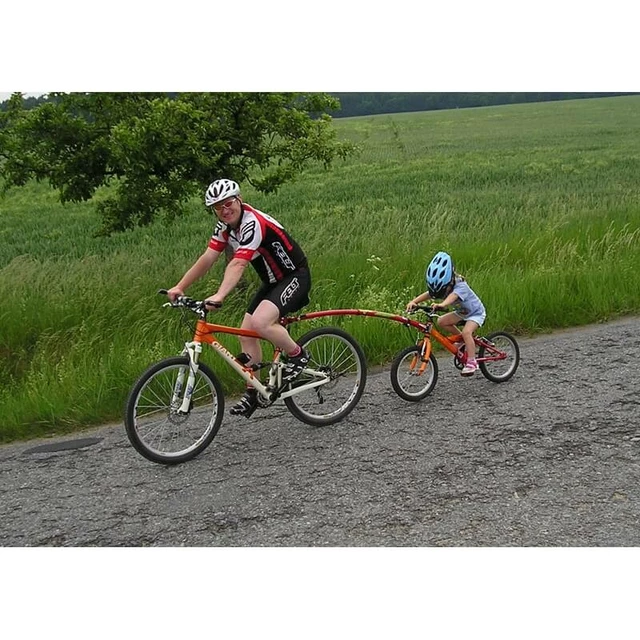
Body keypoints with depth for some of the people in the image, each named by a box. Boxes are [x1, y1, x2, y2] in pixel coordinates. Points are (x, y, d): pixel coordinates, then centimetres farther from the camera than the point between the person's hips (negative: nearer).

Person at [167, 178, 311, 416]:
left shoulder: (252, 223, -26)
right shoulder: (225, 226, 1)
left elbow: (238, 265, -39)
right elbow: (207, 259, -2)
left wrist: (220, 295, -50)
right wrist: (180, 287, -9)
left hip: (295, 277, -9)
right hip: (272, 281, 9)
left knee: (260, 322, -29)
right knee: (246, 333, 3)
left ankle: (297, 355, -4)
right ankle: (253, 393, 15)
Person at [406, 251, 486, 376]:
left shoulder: (460, 286, -35)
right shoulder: (441, 286, -15)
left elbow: (451, 297, -56)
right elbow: (427, 294, -31)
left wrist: (441, 305, -77)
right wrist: (413, 302, -49)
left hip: (476, 312, -8)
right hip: (462, 312, 8)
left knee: (466, 332, -30)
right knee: (441, 321, -10)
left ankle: (471, 362, -22)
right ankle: (463, 339, 8)